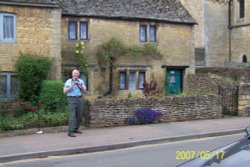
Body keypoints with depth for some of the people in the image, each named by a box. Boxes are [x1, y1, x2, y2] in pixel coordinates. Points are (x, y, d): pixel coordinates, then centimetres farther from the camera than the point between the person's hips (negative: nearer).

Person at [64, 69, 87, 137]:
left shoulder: (81, 81, 12)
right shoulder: (68, 81, 1)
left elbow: (84, 91, 11)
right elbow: (65, 91, -5)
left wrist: (81, 86, -9)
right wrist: (71, 86, -16)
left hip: (79, 99, 5)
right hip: (72, 99, -5)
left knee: (79, 115, 6)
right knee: (72, 115, -13)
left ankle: (76, 129, 21)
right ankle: (71, 131, -16)